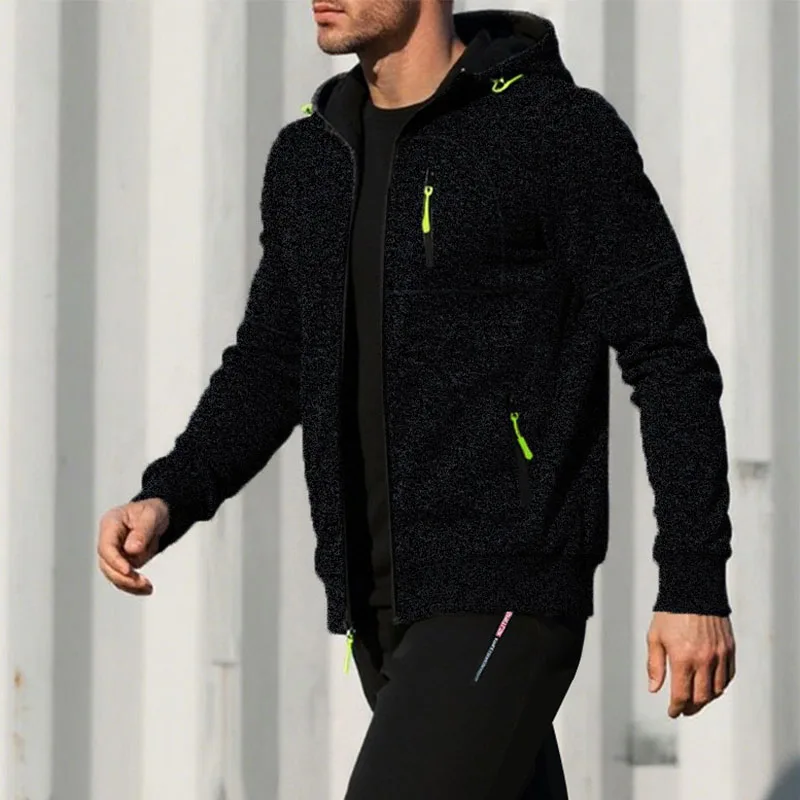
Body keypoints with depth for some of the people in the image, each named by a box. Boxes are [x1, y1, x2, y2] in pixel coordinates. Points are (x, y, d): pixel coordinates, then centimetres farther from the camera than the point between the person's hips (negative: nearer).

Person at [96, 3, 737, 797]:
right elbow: (269, 368, 18)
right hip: (382, 610, 7)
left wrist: (695, 586, -12)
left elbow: (671, 359, -9)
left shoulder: (561, 130, -9)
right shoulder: (309, 159, 12)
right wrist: (166, 500, 0)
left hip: (504, 605, -7)